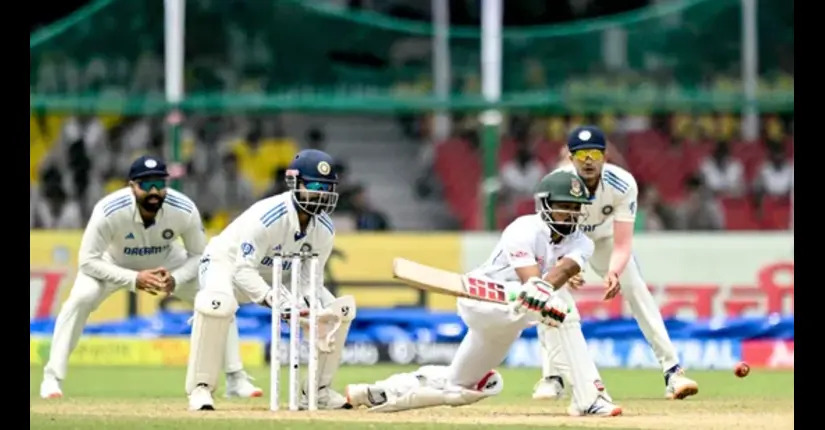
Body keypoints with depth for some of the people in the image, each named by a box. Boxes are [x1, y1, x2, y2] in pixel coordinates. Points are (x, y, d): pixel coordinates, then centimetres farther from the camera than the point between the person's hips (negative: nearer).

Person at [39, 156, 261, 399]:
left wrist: (176, 280, -34)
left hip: (167, 263, 2)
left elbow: (199, 255, -14)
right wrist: (133, 279, -40)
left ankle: (235, 379, 0)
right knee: (80, 298, -29)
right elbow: (88, 260, -30)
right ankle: (52, 378, -17)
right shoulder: (109, 212, -37)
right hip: (117, 263, -2)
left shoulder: (185, 211, -30)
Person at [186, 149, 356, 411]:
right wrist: (272, 298, -50)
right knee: (218, 304, -42)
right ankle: (200, 388, -29)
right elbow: (244, 270, -34)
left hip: (280, 276, 6)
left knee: (339, 311, -8)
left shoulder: (324, 229, -14)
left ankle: (317, 391, 7)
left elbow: (310, 278, -9)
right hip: (228, 264, -6)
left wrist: (313, 311, -29)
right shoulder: (266, 217, -34)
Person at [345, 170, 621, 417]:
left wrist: (544, 289, -49)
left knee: (460, 387, 20)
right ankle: (589, 398, -38)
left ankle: (377, 393, 35)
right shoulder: (524, 230, -20)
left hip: (513, 311, 8)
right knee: (561, 303, -32)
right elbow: (531, 283, -34)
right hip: (482, 300, -8)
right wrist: (545, 301, -56)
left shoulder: (580, 244, -3)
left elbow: (565, 268, -27)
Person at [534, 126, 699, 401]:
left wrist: (614, 272, -54)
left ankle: (672, 371, -10)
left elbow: (622, 244, -32)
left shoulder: (622, 184, -31)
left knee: (637, 291, -12)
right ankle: (552, 378, -10)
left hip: (604, 238, 1)